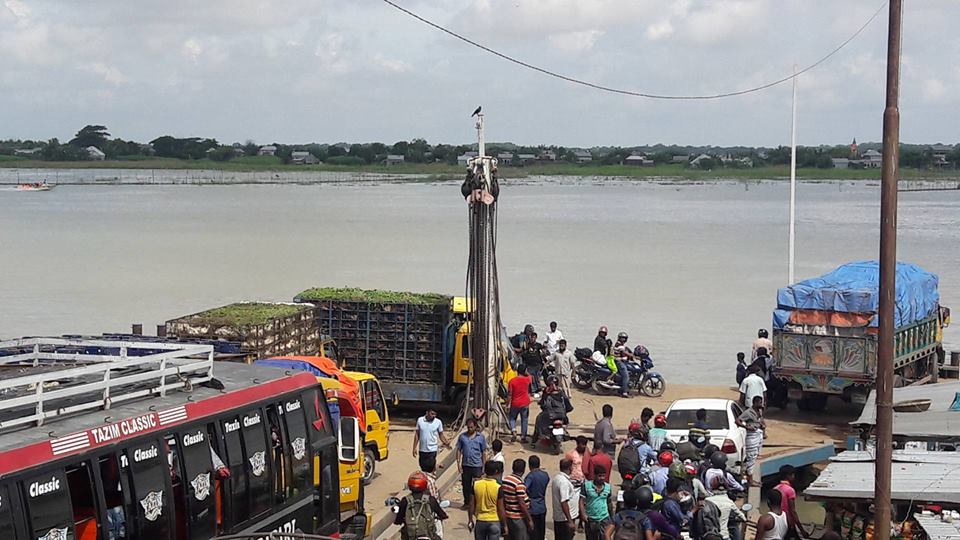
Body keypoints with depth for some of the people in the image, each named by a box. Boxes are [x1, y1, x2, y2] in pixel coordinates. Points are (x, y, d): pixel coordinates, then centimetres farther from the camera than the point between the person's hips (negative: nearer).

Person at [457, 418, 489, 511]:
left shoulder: (481, 437, 1)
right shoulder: (462, 436, 3)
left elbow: (484, 452, 5)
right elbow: (459, 450, 7)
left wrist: (484, 466, 2)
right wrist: (458, 463, -2)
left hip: (477, 465, -2)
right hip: (465, 465, 2)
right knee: (466, 485, 11)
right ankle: (467, 502, 25)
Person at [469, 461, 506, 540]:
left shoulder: (476, 485, -7)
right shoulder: (498, 488, -15)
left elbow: (471, 505, -1)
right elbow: (501, 510, -11)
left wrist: (470, 520, 12)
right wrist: (504, 525, 0)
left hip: (480, 521, 3)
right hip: (494, 522, -3)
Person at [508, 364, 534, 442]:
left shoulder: (512, 381, -11)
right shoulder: (527, 379, -6)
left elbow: (509, 394, -9)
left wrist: (507, 404, 0)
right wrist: (526, 373, 17)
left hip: (515, 404, -1)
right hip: (525, 404, 1)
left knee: (512, 418, 17)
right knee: (524, 420, 10)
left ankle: (514, 431, -5)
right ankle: (523, 437, 10)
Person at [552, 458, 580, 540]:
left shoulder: (557, 478, 8)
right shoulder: (564, 482, -22)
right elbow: (564, 503, -26)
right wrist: (570, 521, -24)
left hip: (558, 518, 10)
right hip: (565, 519, -10)